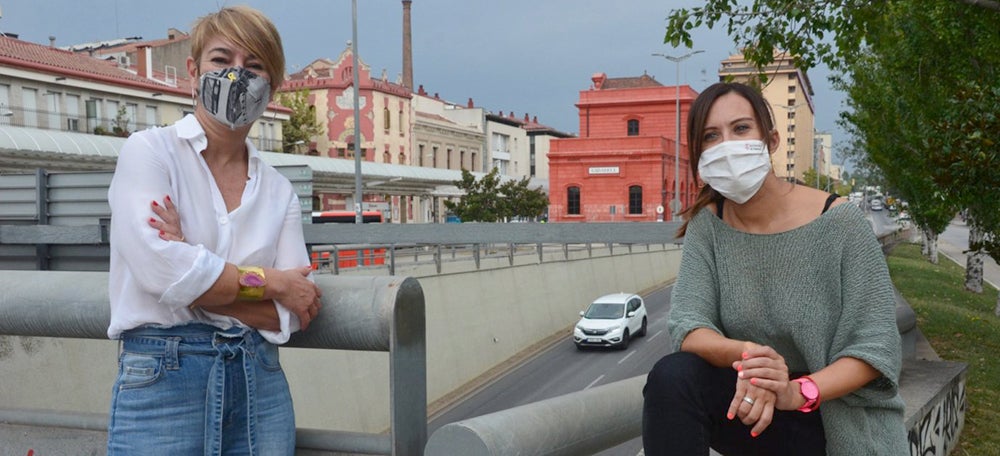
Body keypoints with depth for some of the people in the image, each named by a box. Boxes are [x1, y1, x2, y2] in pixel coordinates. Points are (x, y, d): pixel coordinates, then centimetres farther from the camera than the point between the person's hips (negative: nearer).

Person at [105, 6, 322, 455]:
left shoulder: (278, 190, 6)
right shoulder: (149, 151, -2)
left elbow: (290, 316, -1)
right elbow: (161, 267, -17)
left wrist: (196, 280, -14)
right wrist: (269, 282, -8)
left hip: (260, 379, 4)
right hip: (162, 378, -3)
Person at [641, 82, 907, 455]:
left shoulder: (840, 224, -14)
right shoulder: (707, 225, -4)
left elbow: (877, 347, -14)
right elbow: (687, 326, -13)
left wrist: (798, 391, -30)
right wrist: (746, 357, -33)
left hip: (840, 419, -2)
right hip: (753, 402, 2)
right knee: (672, 377, -23)